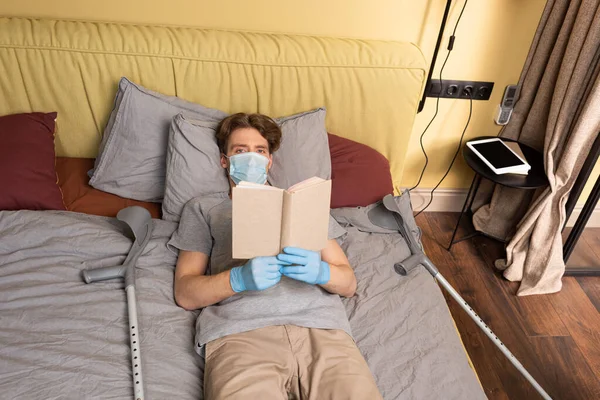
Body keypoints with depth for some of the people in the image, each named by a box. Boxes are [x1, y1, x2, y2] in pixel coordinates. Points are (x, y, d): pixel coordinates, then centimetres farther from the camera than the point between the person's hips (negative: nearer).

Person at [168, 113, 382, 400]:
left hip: (320, 325, 2)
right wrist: (239, 278, -11)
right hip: (240, 331, -1)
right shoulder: (203, 208, 21)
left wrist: (321, 272, -7)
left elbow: (349, 284, 18)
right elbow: (185, 294, 9)